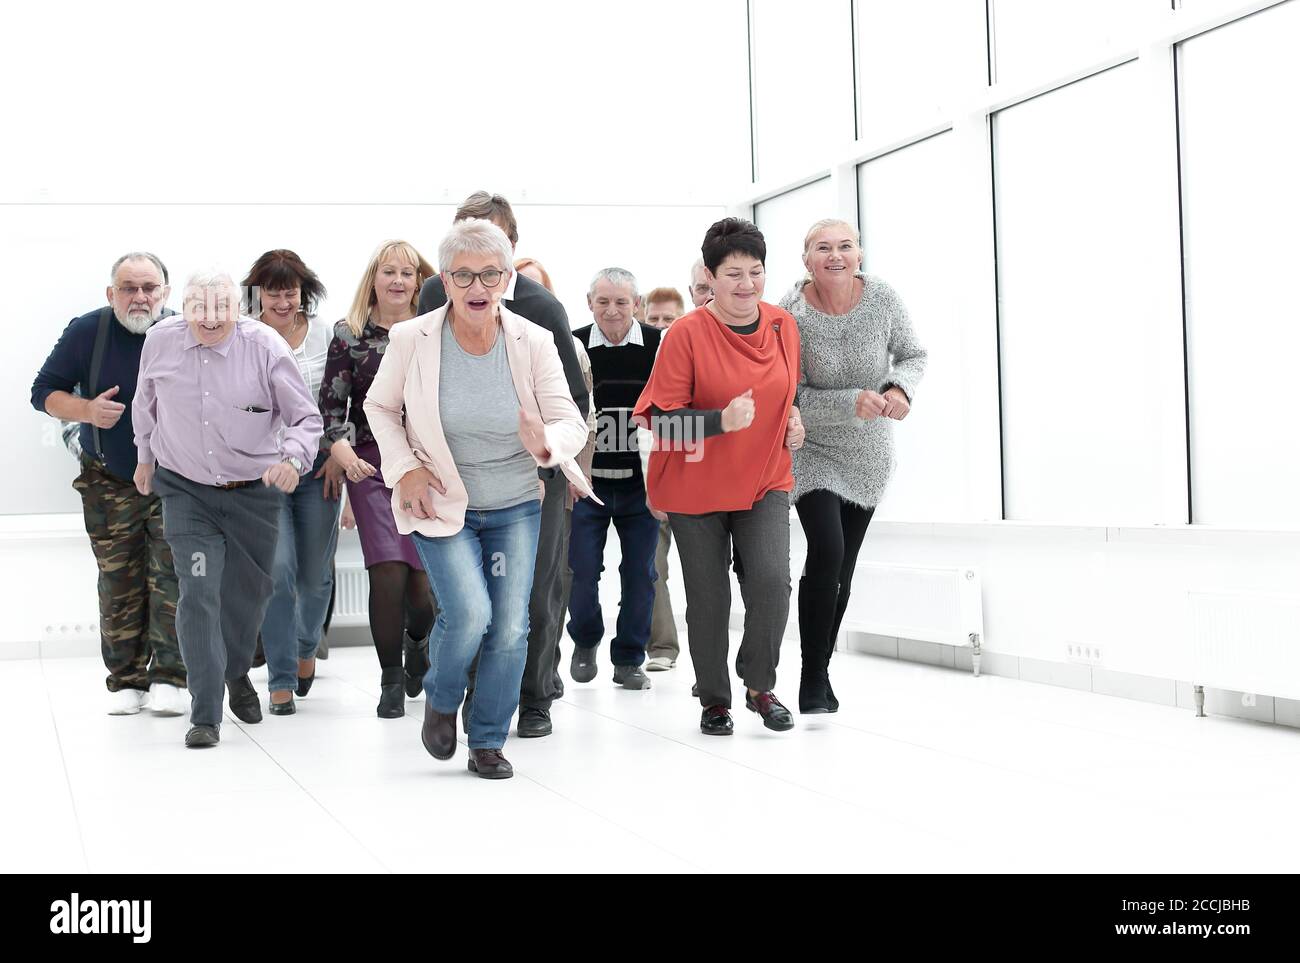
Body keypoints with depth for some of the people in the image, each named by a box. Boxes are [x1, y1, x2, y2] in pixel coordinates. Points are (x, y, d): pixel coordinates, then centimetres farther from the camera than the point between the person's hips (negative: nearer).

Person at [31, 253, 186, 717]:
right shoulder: (87, 331, -4)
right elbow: (44, 391, 2)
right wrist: (86, 410, -16)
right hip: (110, 483, 1)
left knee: (172, 577, -9)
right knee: (119, 583, 2)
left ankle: (168, 677, -3)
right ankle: (126, 680, 10)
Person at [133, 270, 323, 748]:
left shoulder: (266, 346, -16)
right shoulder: (160, 341, -8)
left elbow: (306, 417, -10)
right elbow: (146, 401, 13)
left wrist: (293, 459, -29)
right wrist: (145, 455, 22)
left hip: (254, 492, 0)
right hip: (185, 490, 0)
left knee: (249, 592, 14)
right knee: (199, 593, -12)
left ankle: (236, 673, 45)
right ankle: (205, 716, -8)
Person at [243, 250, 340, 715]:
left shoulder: (325, 333, 1)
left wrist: (339, 454, -2)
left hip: (317, 466, 2)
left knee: (315, 573, 9)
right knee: (278, 569, -12)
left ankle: (306, 648, 39)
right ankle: (282, 681, -3)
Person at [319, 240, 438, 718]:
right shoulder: (350, 334, 5)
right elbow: (331, 402, 4)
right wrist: (340, 446, -12)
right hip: (373, 466, -1)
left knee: (425, 580, -4)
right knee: (388, 572, -13)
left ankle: (418, 642, 32)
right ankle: (391, 680, 4)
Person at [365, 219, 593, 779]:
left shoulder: (533, 342, -10)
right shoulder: (412, 340, -12)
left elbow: (572, 423, -8)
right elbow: (380, 407, 5)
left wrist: (545, 443, -31)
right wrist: (404, 468, -8)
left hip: (515, 509, 2)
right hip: (441, 504, -2)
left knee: (510, 627, -1)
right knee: (469, 613, -19)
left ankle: (488, 743, 19)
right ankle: (440, 700, 14)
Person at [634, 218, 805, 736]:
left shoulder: (783, 326, 0)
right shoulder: (687, 333, -15)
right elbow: (660, 417, -16)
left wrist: (792, 418, 1)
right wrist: (721, 421, -29)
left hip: (765, 483, 3)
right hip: (697, 490, -2)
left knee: (771, 580, -15)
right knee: (708, 599, 5)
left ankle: (761, 686, 7)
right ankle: (714, 700, 25)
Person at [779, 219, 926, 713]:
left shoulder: (882, 298, -12)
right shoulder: (790, 313, -19)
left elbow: (913, 354, 2)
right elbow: (791, 397, -17)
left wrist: (901, 388, -19)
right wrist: (853, 403, -30)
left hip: (868, 454, 4)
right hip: (812, 449, -3)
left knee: (843, 568, 9)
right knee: (826, 553, -20)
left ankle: (821, 671, 25)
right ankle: (813, 681, -10)